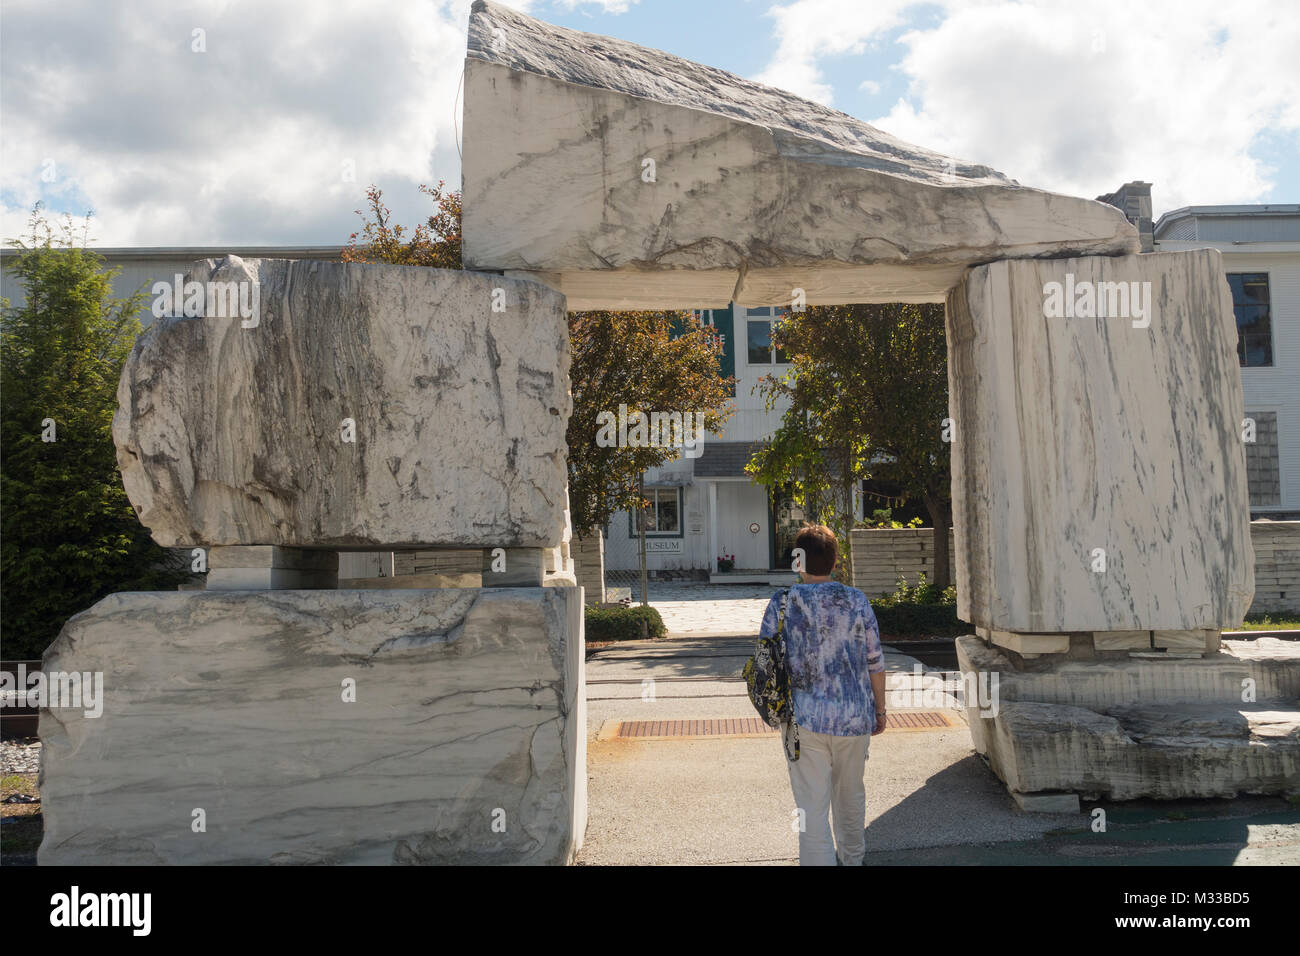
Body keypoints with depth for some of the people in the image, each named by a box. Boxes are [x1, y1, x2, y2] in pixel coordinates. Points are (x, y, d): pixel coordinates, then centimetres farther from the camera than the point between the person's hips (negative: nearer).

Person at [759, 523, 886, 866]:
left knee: (812, 806, 3)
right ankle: (852, 857, 44)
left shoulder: (781, 604, -7)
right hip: (854, 717, 3)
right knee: (850, 793, 24)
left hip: (804, 720, -3)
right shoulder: (857, 601, -3)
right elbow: (875, 664, 1)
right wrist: (880, 710, 13)